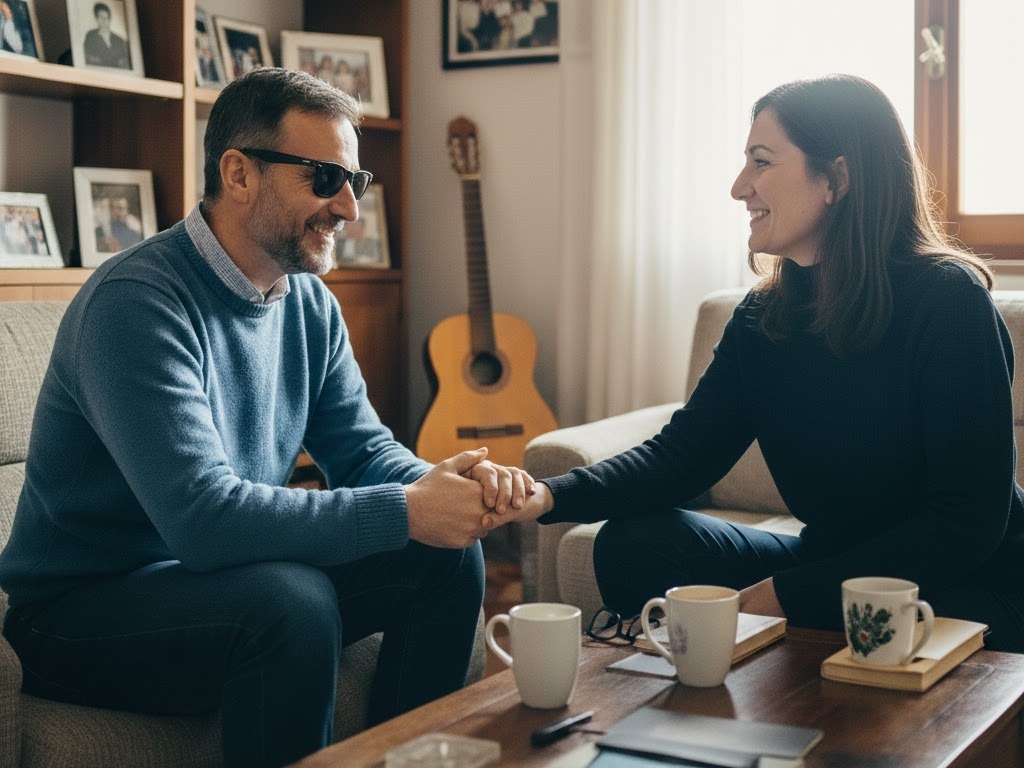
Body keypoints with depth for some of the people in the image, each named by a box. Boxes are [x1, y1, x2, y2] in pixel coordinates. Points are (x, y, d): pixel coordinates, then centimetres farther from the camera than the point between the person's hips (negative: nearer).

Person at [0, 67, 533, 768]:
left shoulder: (310, 304, 3)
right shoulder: (134, 302, -24)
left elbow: (362, 447, 5)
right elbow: (201, 514, -33)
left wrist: (442, 483, -18)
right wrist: (406, 511, -30)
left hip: (228, 573, 8)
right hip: (80, 608, -8)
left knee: (447, 557, -3)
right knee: (292, 598, -34)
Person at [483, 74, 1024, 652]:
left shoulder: (949, 301, -18)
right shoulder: (762, 317, 2)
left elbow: (970, 519, -21)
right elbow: (683, 450, -5)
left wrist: (783, 594, -24)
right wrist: (550, 496, -23)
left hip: (970, 591, -5)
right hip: (833, 569, 6)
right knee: (633, 544, -9)